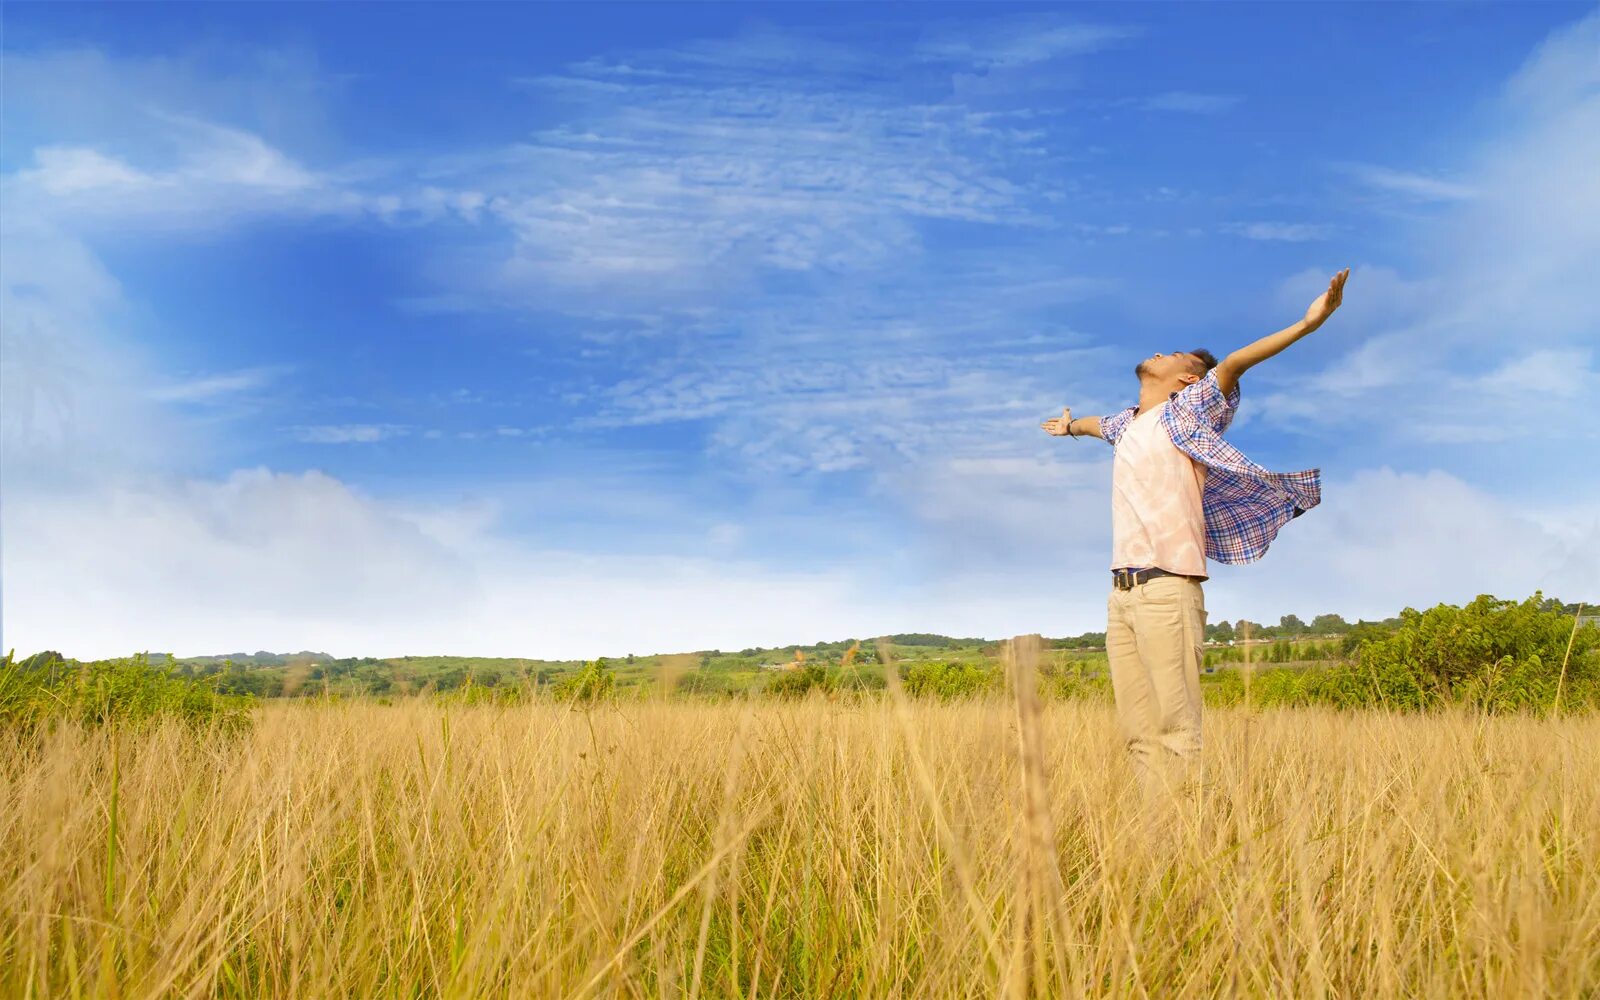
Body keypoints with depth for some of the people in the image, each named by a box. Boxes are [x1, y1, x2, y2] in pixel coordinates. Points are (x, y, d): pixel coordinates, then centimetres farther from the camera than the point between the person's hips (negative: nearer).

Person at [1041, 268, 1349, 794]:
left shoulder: (1188, 409, 5)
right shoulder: (1126, 423, 23)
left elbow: (1232, 364, -12)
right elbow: (1095, 423, 46)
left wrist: (1307, 324, -24)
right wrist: (1070, 425, 68)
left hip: (1167, 589, -6)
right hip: (1121, 592, 7)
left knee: (1176, 727, -11)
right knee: (1138, 730, 4)